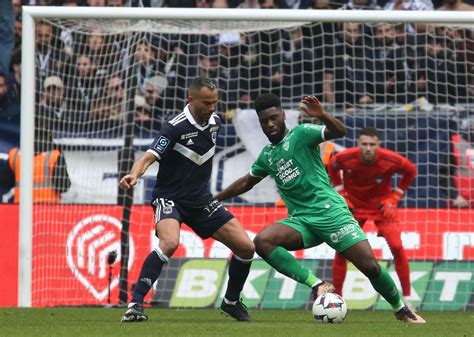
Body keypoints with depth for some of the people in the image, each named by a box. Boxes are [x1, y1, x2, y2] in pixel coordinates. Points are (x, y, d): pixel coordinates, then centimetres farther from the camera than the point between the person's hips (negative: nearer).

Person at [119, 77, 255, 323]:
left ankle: (231, 302, 23)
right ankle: (135, 304, -29)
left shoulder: (214, 122, 3)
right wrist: (134, 175, -49)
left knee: (246, 247, 0)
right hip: (170, 198, -7)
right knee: (169, 243, -35)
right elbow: (149, 157, -29)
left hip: (201, 200, 7)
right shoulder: (176, 127, -19)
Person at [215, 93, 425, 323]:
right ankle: (317, 285, -27)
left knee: (370, 266, -14)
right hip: (301, 220, 5)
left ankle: (401, 310, 12)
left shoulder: (300, 134, -1)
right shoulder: (267, 156, 17)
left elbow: (339, 131, -18)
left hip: (330, 211, -5)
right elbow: (246, 183, 35)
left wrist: (321, 116, -38)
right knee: (261, 242, -25)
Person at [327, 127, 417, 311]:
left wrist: (394, 198, -6)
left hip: (382, 205, -1)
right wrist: (342, 195, -2)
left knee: (397, 247, -15)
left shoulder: (391, 160, -24)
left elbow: (410, 171, -1)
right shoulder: (345, 158, -23)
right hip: (354, 205, 1)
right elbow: (332, 168, 2)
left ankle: (407, 298, -3)